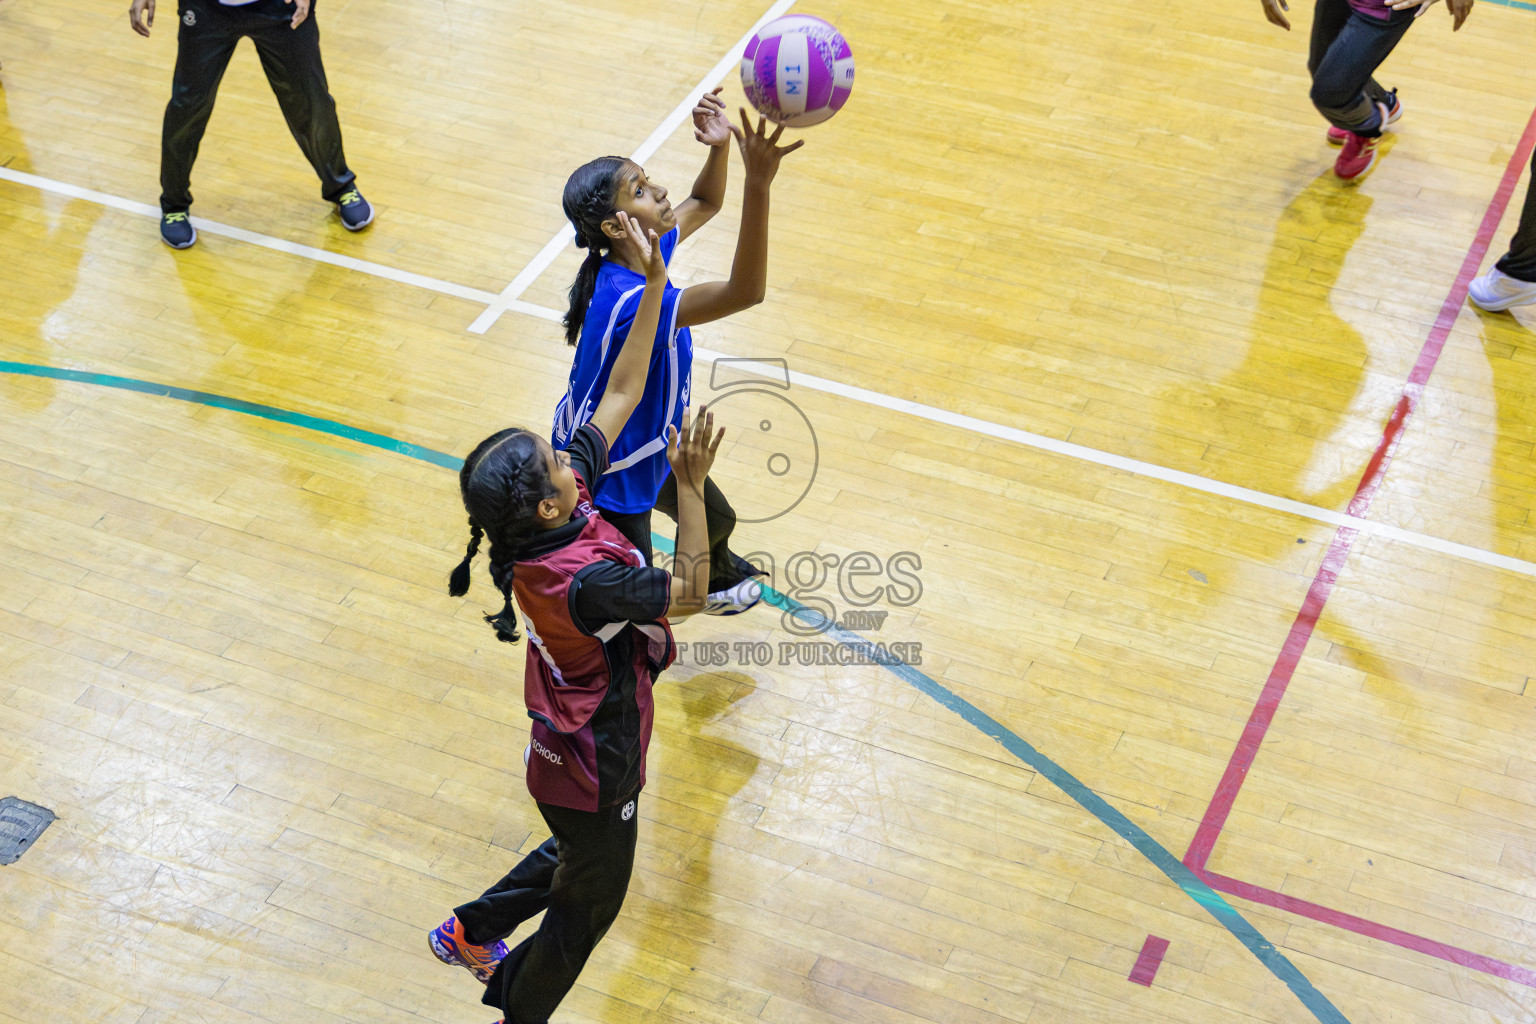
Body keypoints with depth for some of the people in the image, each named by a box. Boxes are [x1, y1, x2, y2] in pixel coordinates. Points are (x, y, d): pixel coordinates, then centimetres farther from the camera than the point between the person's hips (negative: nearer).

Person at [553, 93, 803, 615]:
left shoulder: (644, 251, -12)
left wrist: (719, 147, -13)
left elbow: (704, 203, 8)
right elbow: (744, 292, -50)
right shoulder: (628, 300, -41)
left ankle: (714, 579, 68)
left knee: (715, 520, 35)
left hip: (648, 444, 10)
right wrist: (758, 183, -59)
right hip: (607, 475, -10)